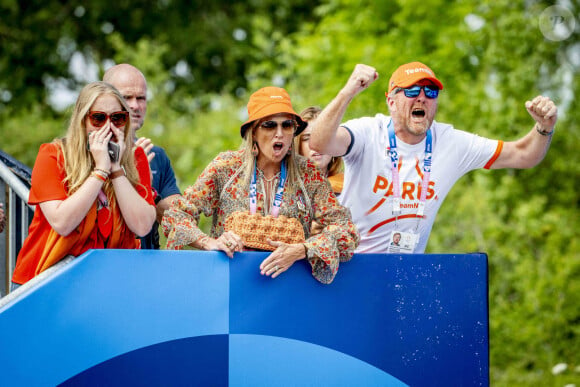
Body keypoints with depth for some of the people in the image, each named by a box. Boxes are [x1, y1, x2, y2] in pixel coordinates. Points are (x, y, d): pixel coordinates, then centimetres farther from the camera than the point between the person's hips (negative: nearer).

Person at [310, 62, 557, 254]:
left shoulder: (452, 144, 0)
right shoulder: (368, 134, -12)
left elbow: (522, 155, 4)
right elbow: (318, 144, -32)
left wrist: (545, 127, -16)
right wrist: (348, 92, -43)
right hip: (350, 260, -4)